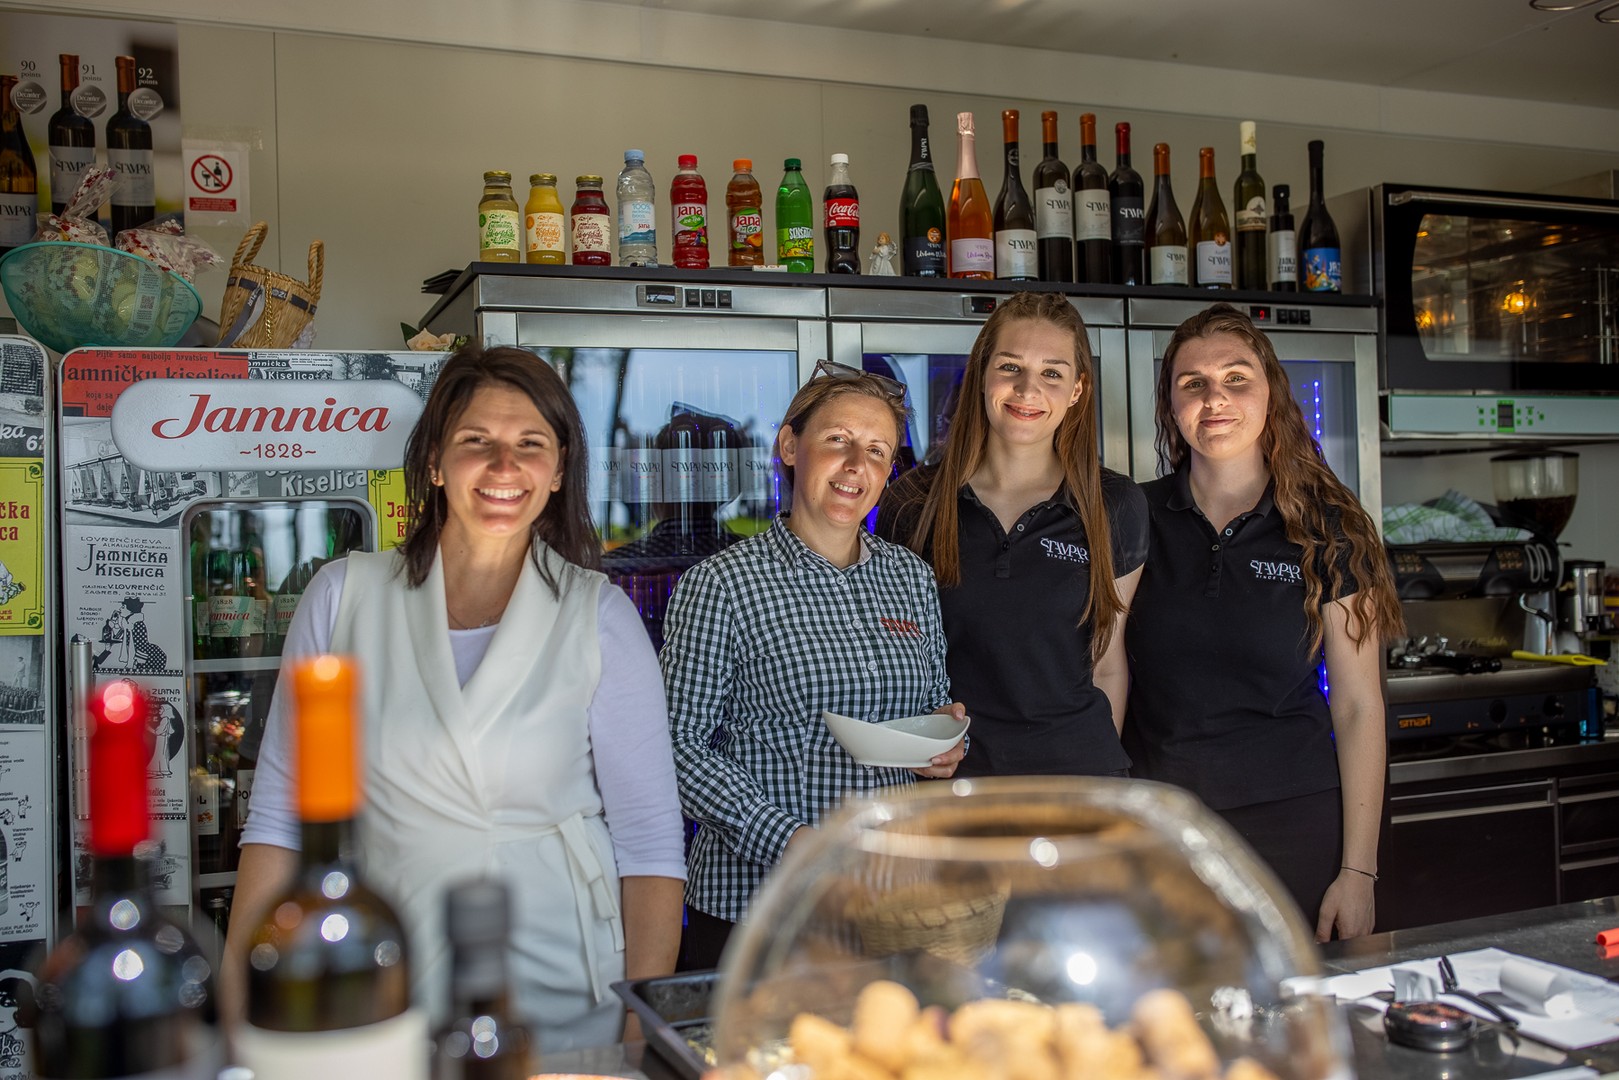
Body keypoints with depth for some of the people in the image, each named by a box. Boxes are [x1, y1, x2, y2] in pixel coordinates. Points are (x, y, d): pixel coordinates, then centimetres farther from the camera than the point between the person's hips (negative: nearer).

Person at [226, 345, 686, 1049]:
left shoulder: (599, 616, -5)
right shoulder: (345, 595, -1)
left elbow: (650, 843, -5)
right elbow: (282, 812, 3)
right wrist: (239, 995, -3)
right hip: (380, 1015, 1)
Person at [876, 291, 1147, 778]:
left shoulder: (1117, 508, -1)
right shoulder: (913, 503, -4)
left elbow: (1108, 664, 6)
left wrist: (1105, 767, 8)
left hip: (1076, 767, 1)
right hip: (945, 771, 0)